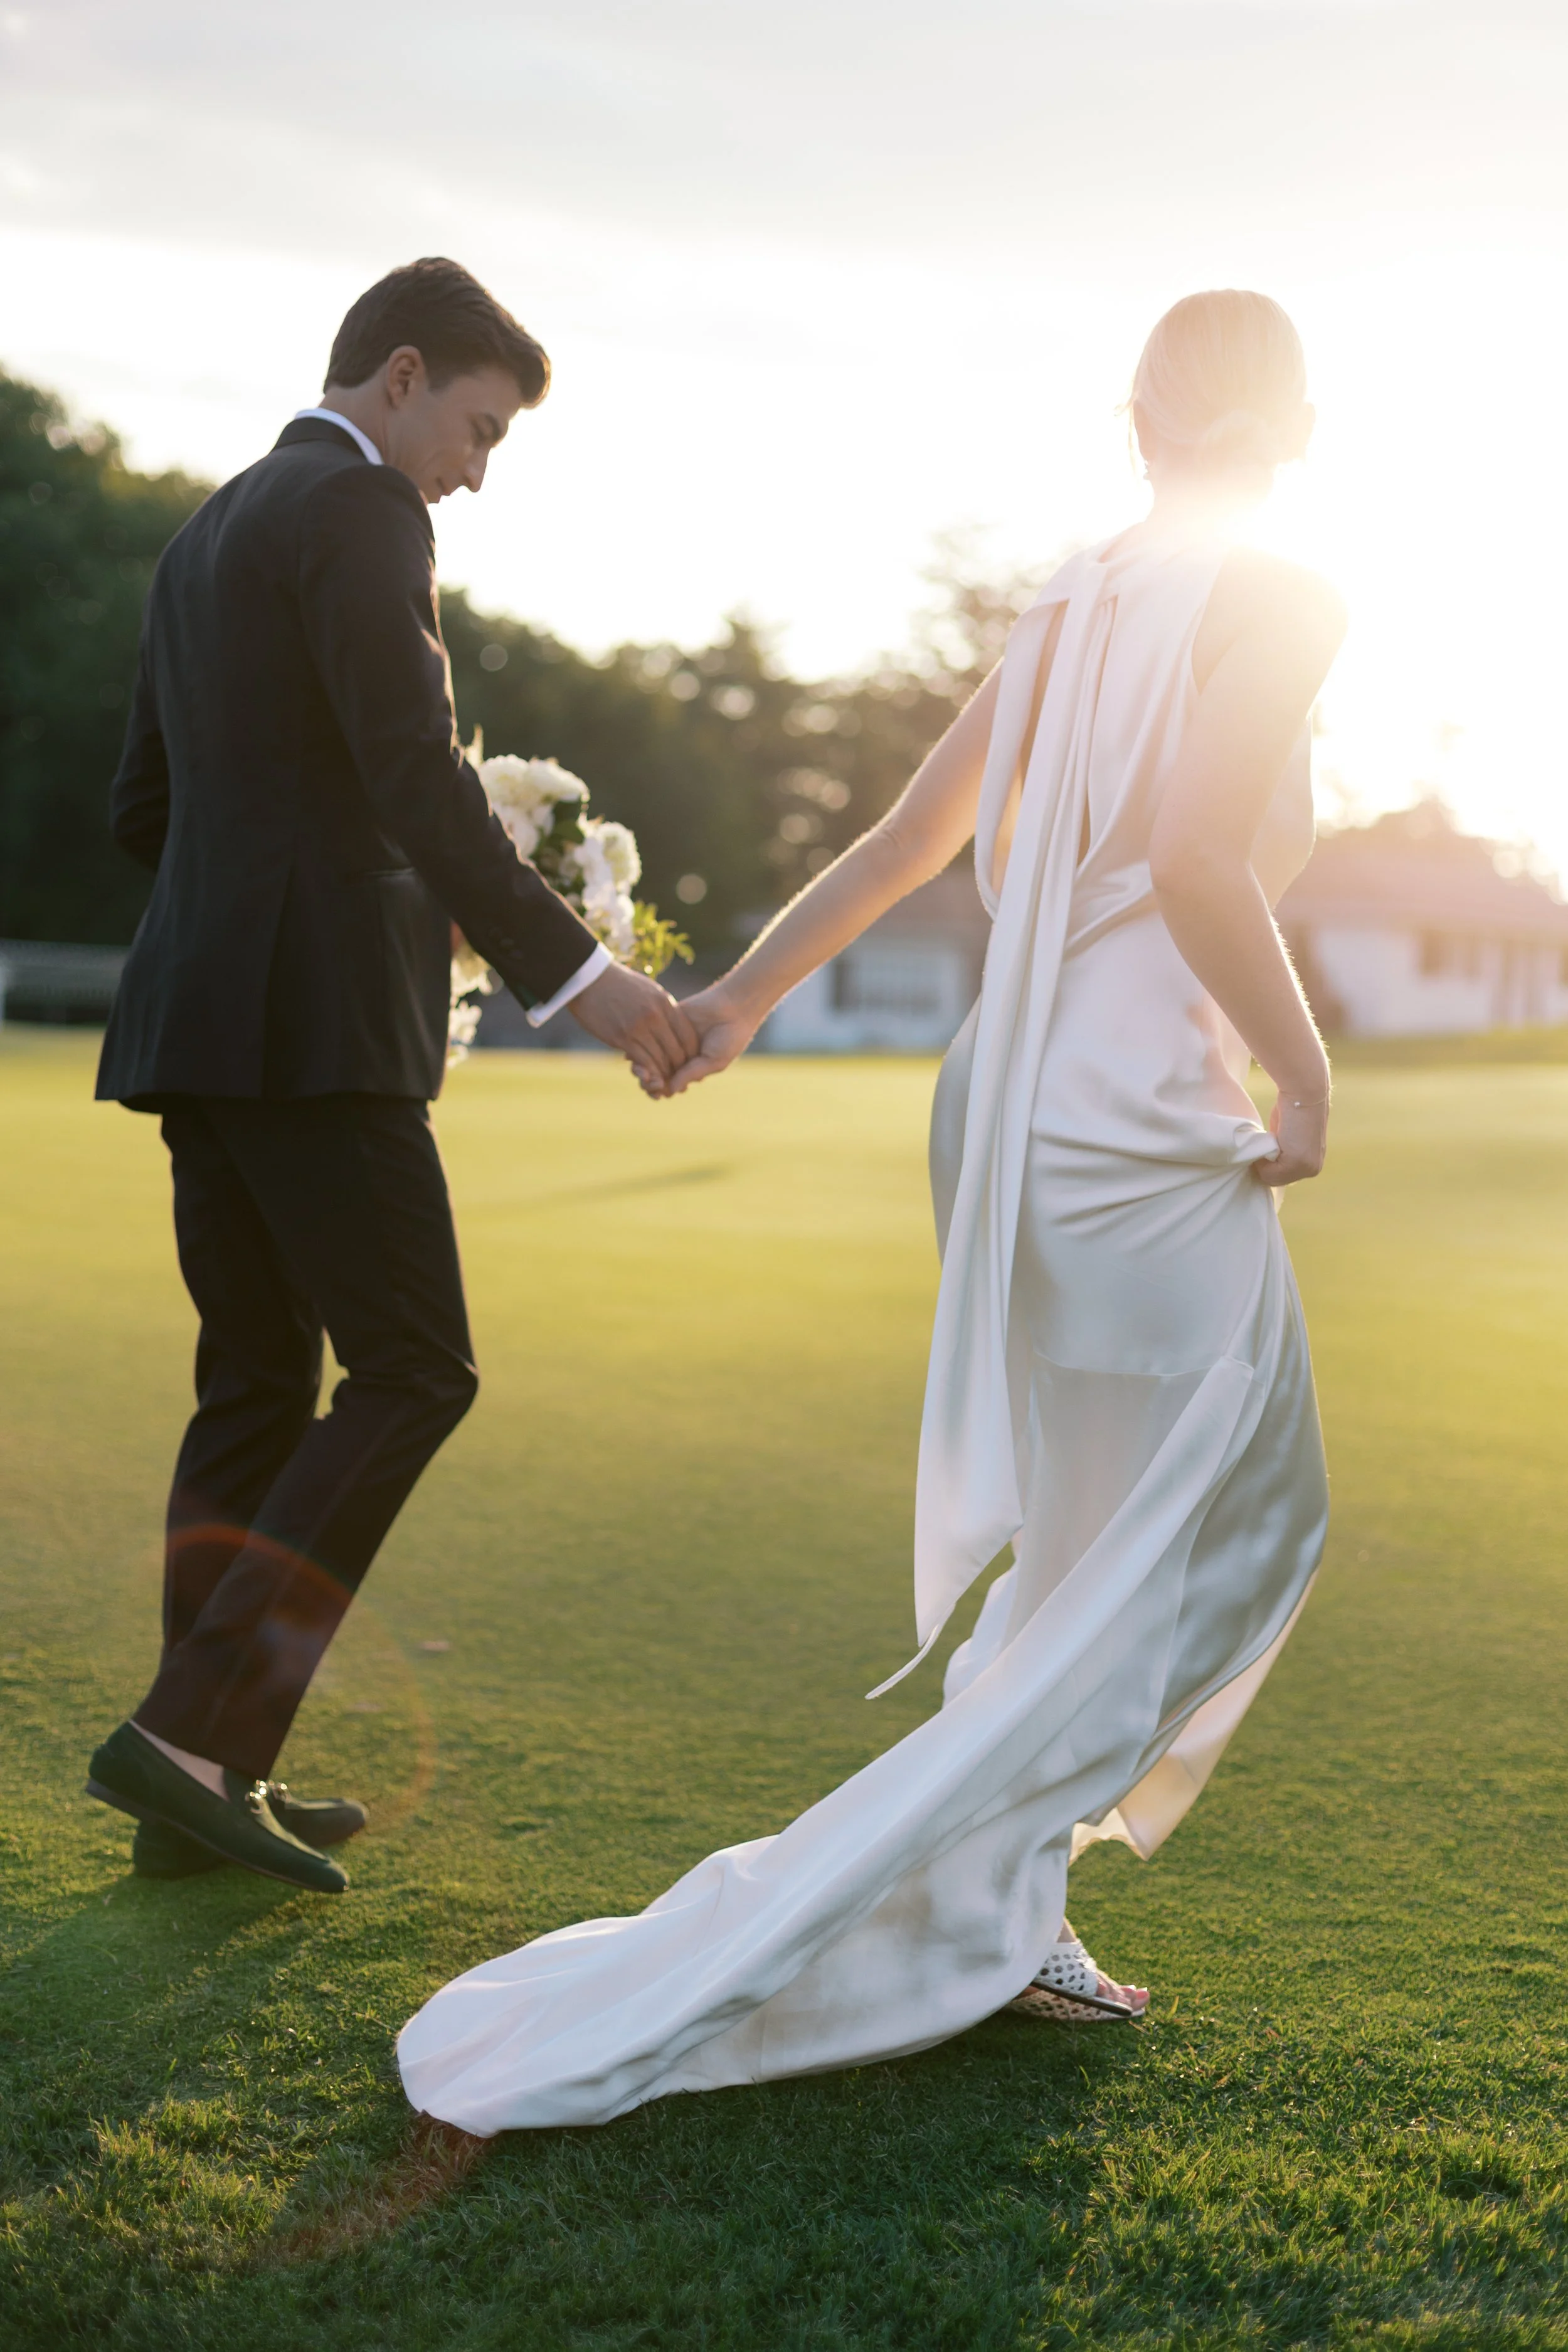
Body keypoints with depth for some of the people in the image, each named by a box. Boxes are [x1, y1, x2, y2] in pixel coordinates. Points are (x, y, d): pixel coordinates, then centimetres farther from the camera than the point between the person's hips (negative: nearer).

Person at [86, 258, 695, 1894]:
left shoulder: (206, 535, 23)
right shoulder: (356, 509, -5)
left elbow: (144, 811, 25)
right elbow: (416, 774, -17)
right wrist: (574, 970, -17)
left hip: (201, 1022, 10)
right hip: (314, 1024, -9)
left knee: (258, 1388, 11)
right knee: (413, 1370, -4)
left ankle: (203, 1787, 14)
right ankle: (196, 1724, -8)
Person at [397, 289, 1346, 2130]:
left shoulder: (1074, 602, 11)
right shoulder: (1276, 605, -10)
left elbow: (905, 836, 14)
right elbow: (1195, 862, -23)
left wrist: (739, 997, 23)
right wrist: (1305, 1078, -10)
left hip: (1012, 1110, 8)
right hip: (1144, 1147, -8)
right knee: (1146, 1584, 0)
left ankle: (995, 1908, 18)